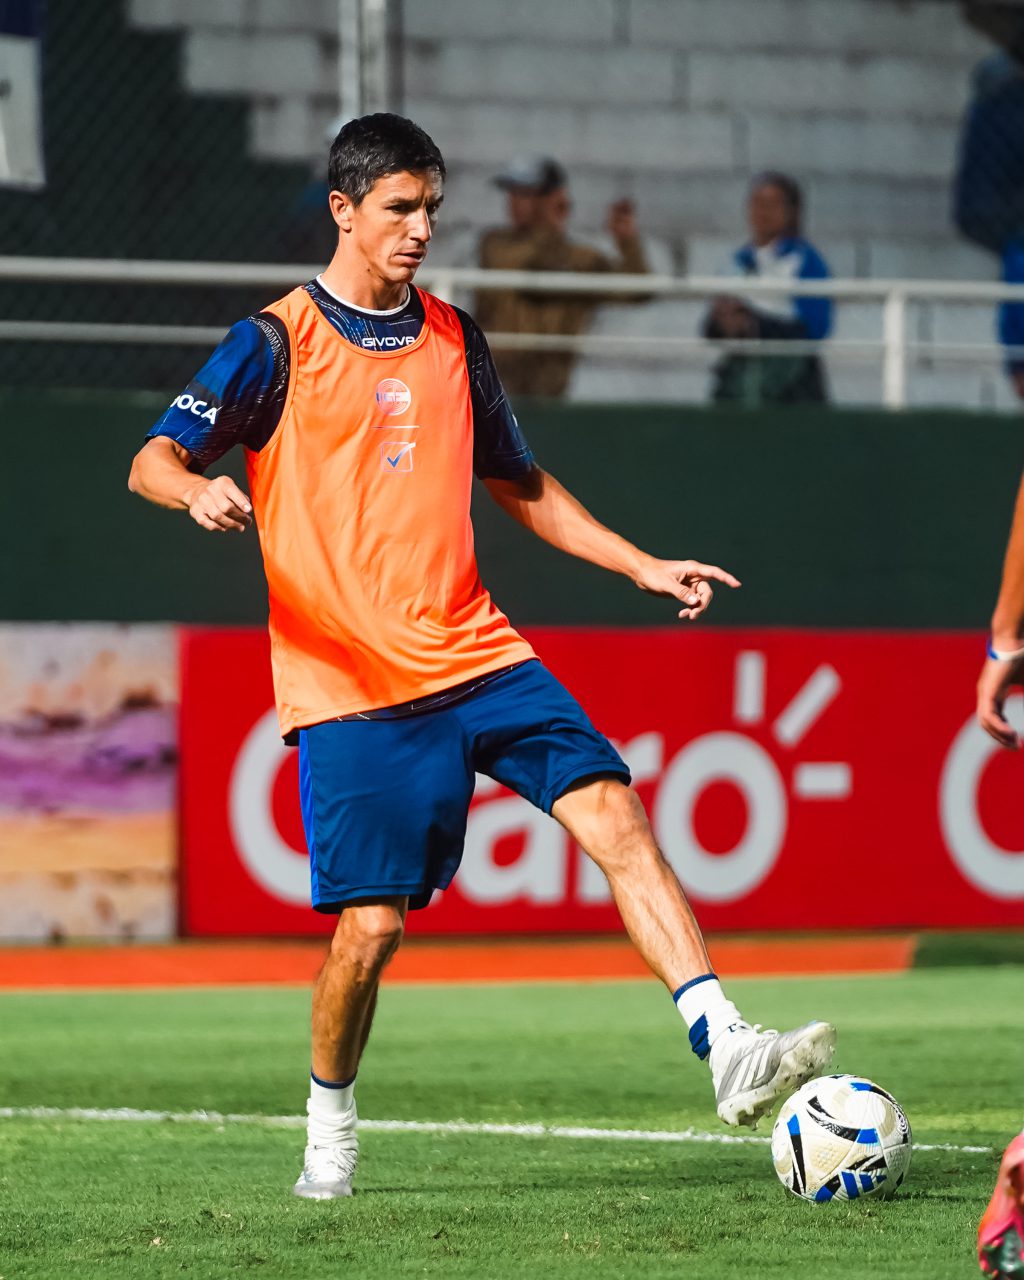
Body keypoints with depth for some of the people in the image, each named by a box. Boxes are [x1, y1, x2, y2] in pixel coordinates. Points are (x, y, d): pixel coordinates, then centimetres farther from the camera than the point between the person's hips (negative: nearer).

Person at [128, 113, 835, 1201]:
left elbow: (518, 484, 26)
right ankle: (329, 1119, 18)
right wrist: (197, 489, -32)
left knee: (613, 814, -14)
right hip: (349, 681, -5)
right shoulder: (278, 341, -2)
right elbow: (152, 460, -8)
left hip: (475, 656, 5)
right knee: (370, 923, -8)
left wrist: (640, 566, 18)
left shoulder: (449, 336, 14)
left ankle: (726, 1050, -20)